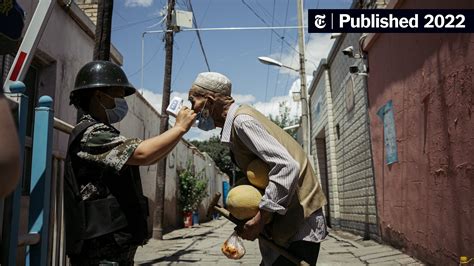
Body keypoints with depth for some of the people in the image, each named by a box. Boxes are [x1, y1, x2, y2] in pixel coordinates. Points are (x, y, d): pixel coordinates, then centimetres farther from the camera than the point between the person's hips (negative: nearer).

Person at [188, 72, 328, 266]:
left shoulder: (242, 120, -18)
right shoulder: (235, 123, 10)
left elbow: (287, 167, -28)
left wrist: (258, 221, -24)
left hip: (299, 219, -9)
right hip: (285, 217, 9)